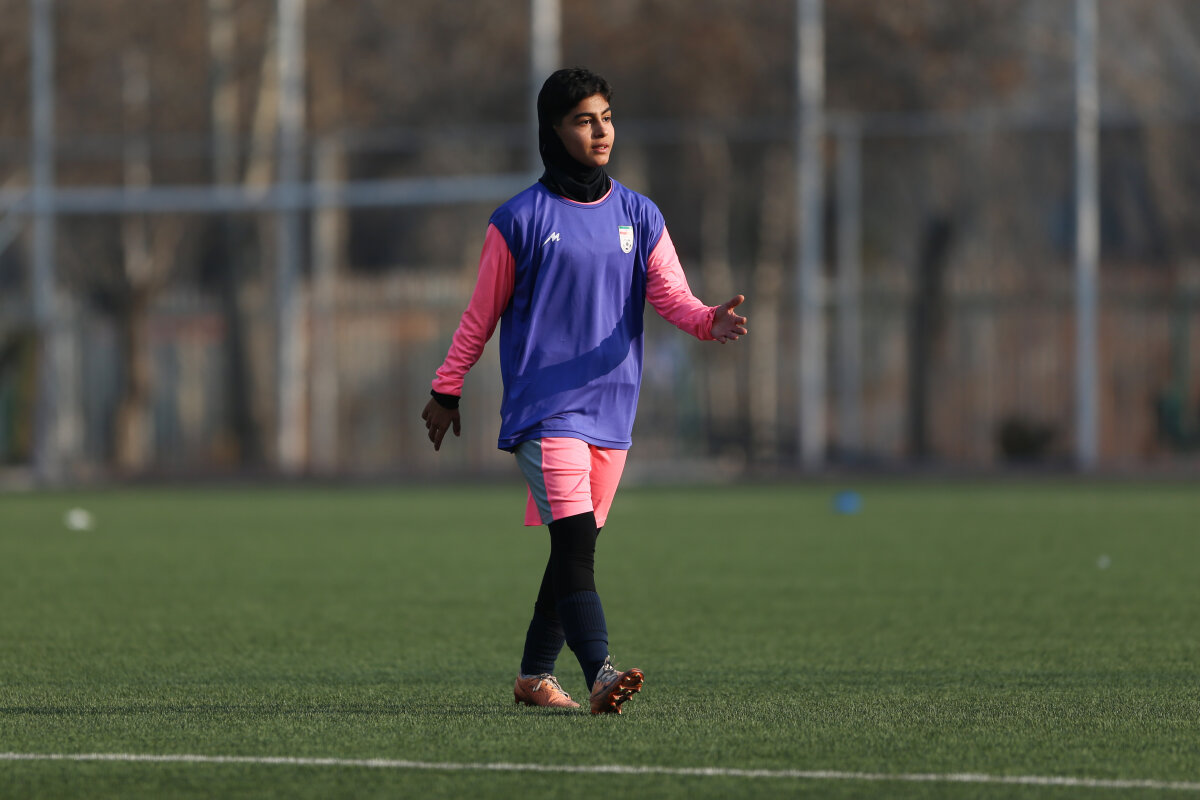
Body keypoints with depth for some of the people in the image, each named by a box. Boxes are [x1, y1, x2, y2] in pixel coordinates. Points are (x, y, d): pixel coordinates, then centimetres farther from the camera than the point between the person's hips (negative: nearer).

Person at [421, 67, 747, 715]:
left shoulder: (638, 217, 11)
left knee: (575, 549, 11)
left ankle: (535, 675, 24)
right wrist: (446, 392, 10)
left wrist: (710, 321, -21)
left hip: (611, 410, 5)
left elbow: (671, 295, 0)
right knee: (575, 542, -19)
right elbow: (481, 314, 6)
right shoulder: (521, 220, -1)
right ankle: (600, 677, -30)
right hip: (543, 410, -5)